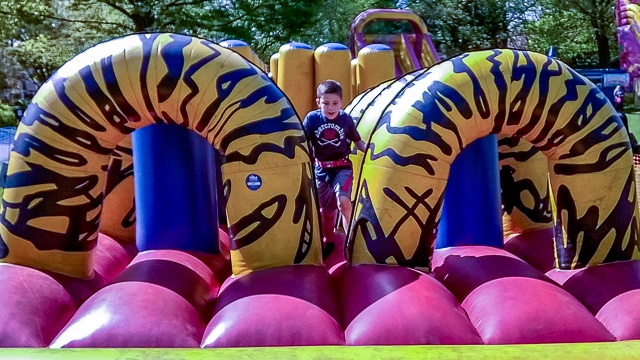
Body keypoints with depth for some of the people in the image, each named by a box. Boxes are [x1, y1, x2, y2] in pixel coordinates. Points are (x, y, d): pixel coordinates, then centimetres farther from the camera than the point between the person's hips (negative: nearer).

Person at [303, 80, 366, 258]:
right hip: (321, 169, 2)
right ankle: (328, 242, 35)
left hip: (342, 167, -1)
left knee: (343, 202, -23)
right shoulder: (312, 118, -12)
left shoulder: (346, 119, -10)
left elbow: (358, 142, 2)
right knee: (326, 208, 13)